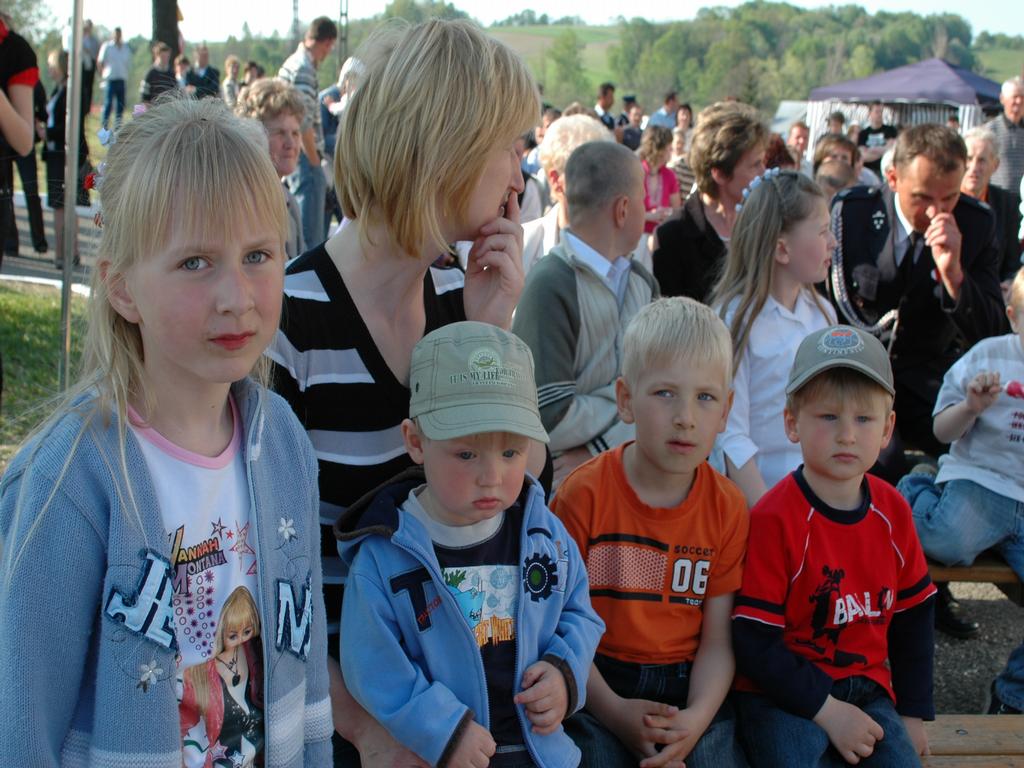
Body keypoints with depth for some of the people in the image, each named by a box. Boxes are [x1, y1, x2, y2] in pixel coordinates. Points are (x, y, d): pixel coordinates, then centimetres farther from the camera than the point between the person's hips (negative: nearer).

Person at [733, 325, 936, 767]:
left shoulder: (892, 512, 2)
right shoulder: (774, 518, -16)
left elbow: (912, 616, 13)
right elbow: (753, 642, -16)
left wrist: (912, 712, 10)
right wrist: (826, 710, -17)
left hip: (868, 692, 5)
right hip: (782, 697, -5)